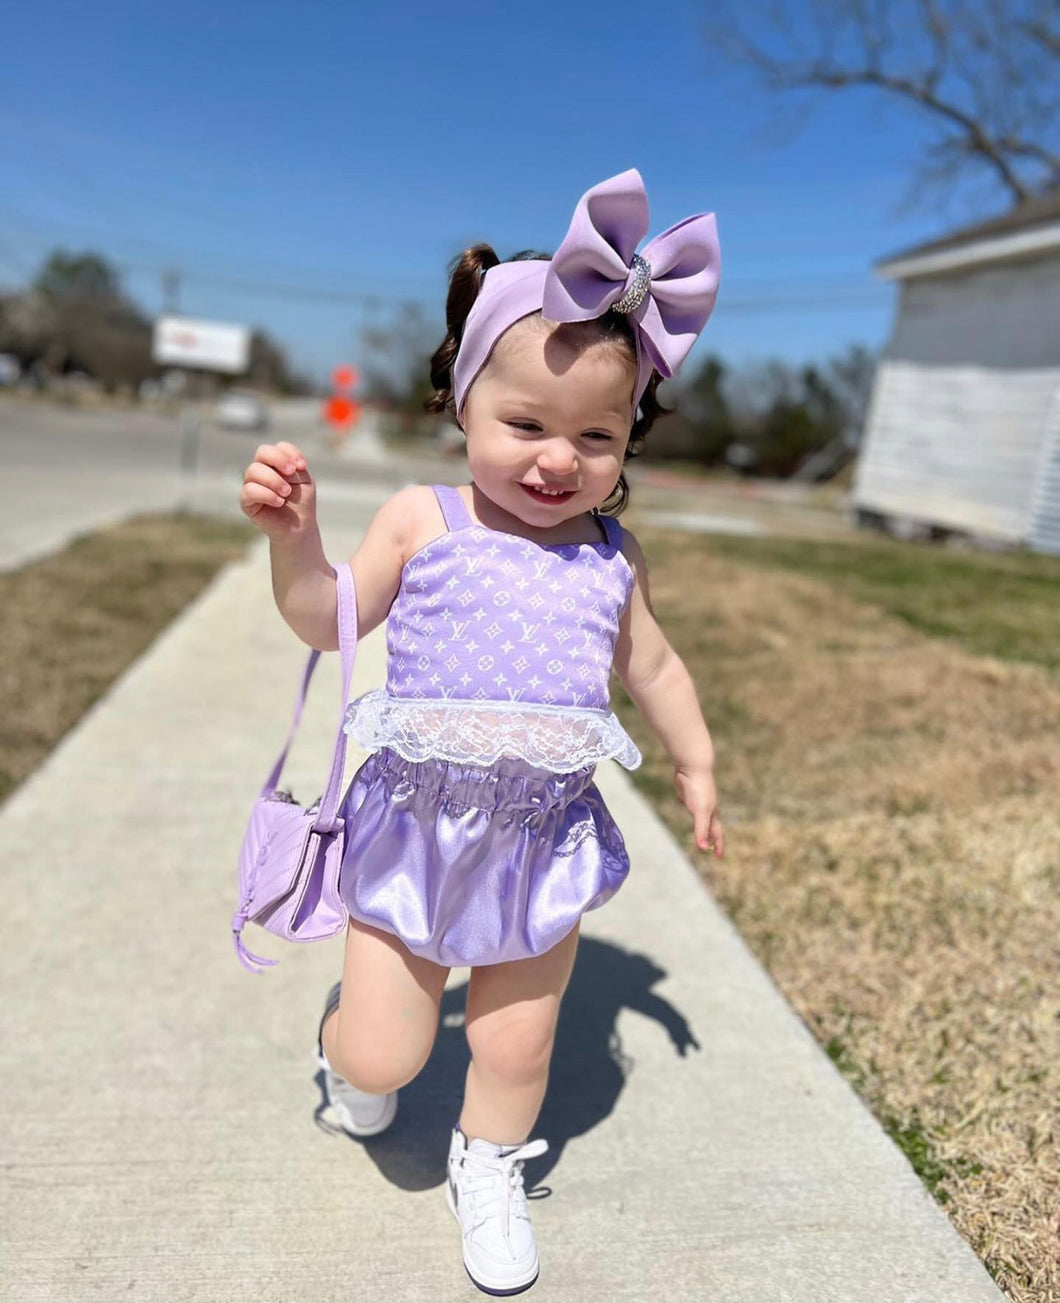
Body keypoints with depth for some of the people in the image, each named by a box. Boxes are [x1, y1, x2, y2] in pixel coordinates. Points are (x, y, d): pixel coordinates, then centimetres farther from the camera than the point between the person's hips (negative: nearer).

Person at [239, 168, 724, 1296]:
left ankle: (488, 1174, 47)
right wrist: (294, 535, -21)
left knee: (517, 1045, 16)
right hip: (418, 827, -2)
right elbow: (330, 621, -4)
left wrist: (695, 766, 24)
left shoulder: (610, 559, 2)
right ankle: (344, 1038, 45)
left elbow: (651, 665, 16)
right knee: (382, 1057, 7)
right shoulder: (424, 520, -7)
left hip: (545, 836, 2)